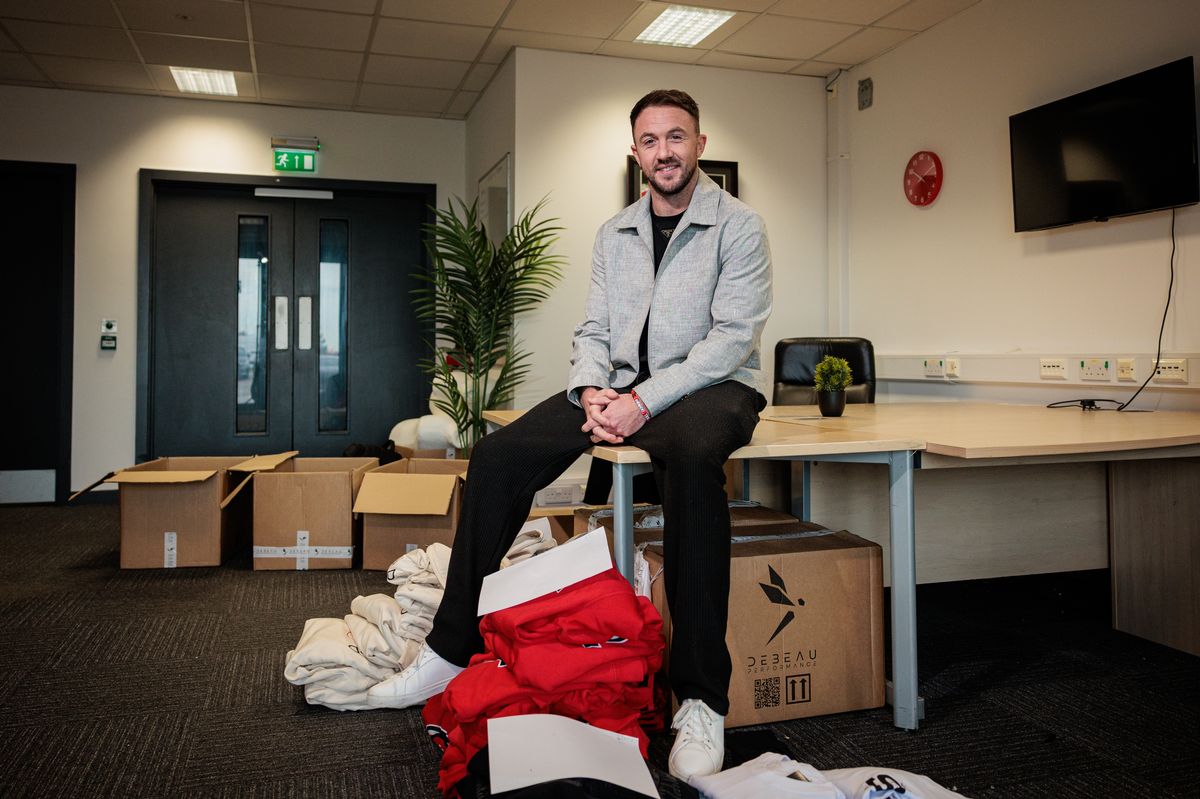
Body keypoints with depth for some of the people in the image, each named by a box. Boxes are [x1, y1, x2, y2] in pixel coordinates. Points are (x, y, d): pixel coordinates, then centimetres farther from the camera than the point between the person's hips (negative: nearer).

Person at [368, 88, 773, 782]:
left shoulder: (738, 225, -2)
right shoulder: (614, 234, 15)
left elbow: (733, 336, -12)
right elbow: (594, 330, 12)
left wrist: (644, 402, -22)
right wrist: (593, 391, -10)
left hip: (711, 386, -5)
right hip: (623, 388, 5)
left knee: (692, 456, -41)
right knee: (499, 454, -14)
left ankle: (702, 698, -34)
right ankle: (454, 650, -4)